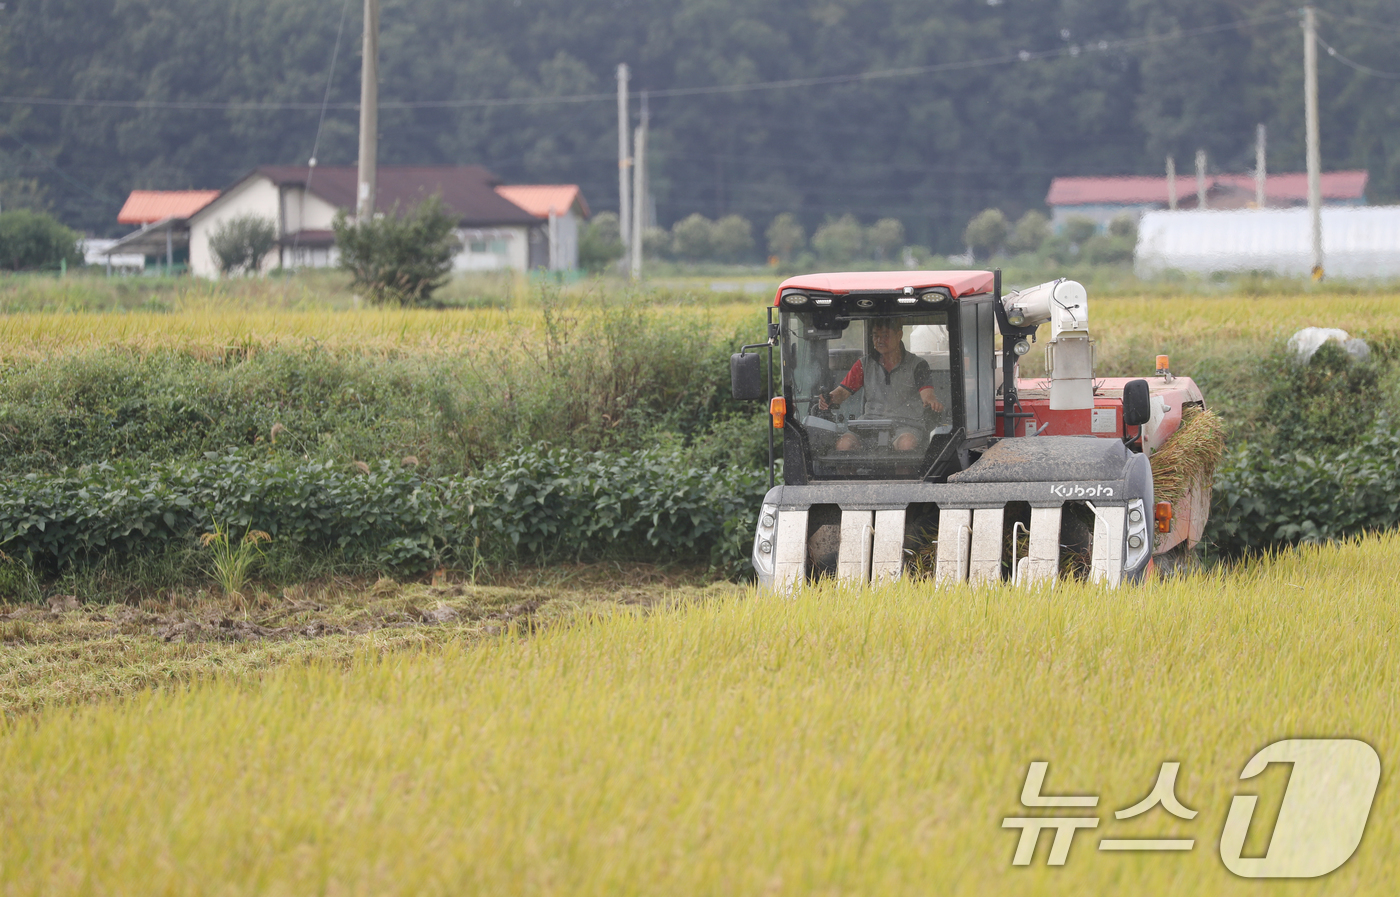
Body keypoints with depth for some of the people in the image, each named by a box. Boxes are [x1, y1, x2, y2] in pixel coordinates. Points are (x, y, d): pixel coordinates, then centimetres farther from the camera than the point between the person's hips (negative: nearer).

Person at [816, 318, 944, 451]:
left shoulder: (916, 365, 6)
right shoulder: (864, 364, 17)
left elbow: (926, 392, -9)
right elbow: (843, 391, 13)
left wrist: (931, 401, -35)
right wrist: (830, 398, -13)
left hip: (905, 426, -2)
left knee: (906, 444, -40)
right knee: (843, 443, -30)